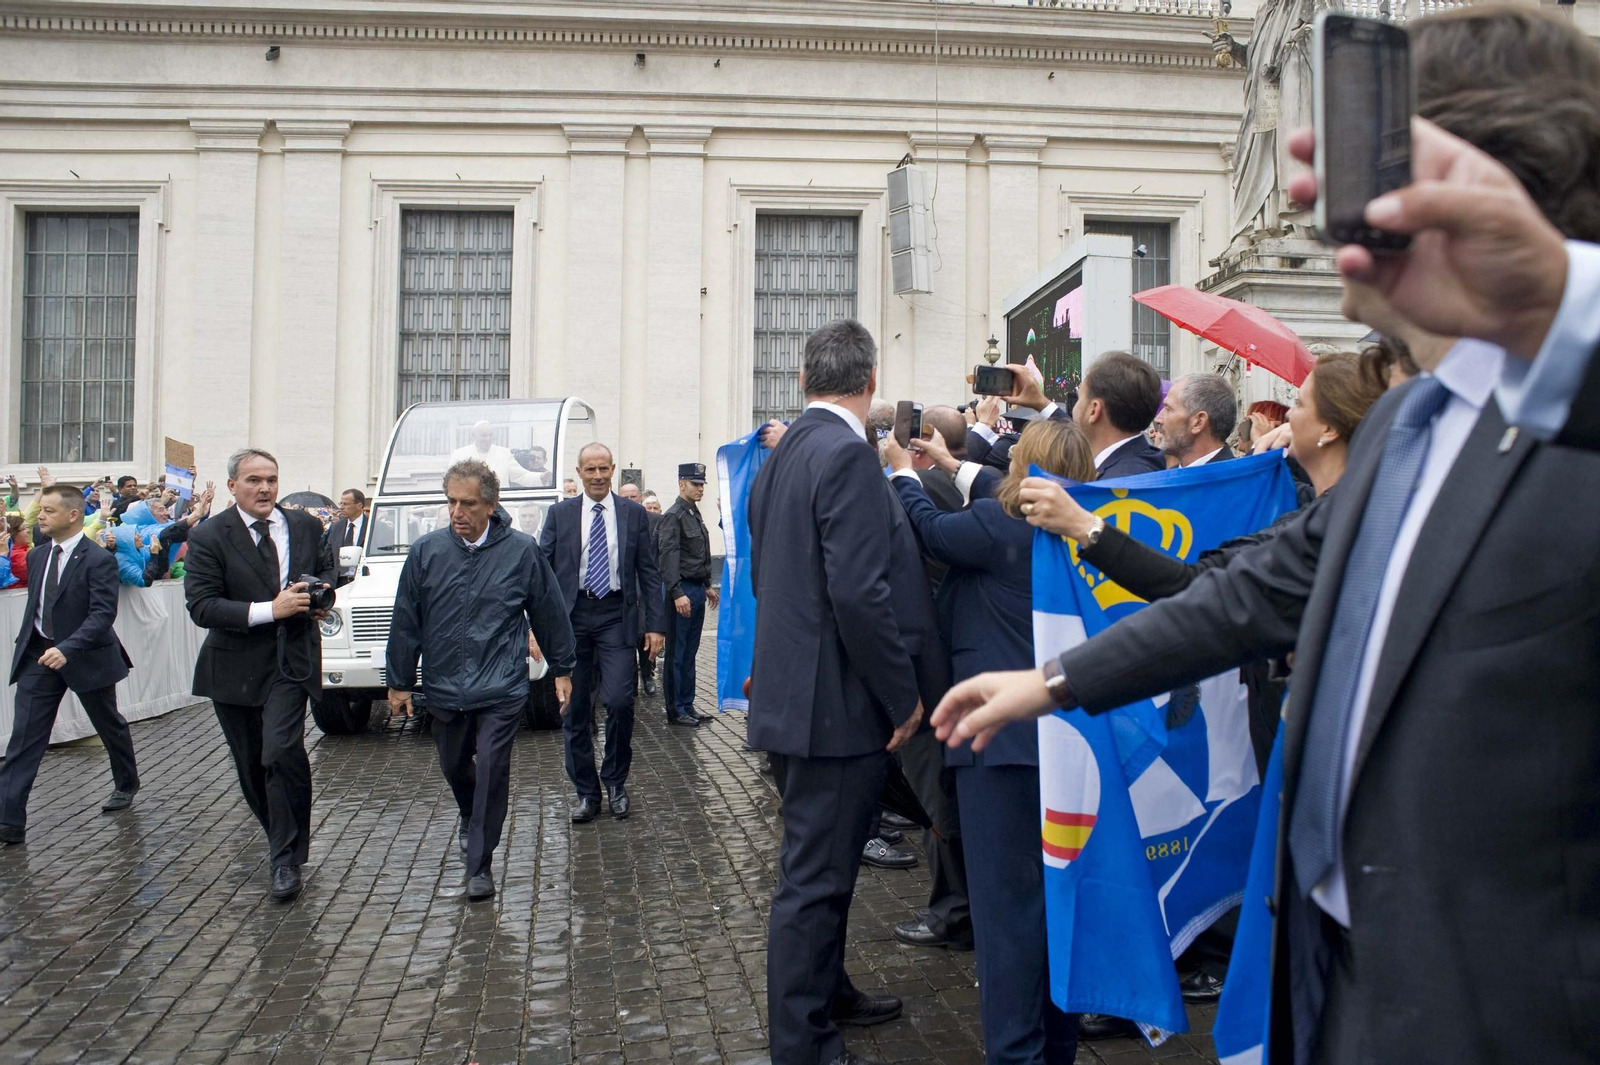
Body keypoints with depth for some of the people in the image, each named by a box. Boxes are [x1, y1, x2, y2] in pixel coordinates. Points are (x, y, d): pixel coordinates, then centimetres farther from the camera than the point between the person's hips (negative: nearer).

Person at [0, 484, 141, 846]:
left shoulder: (98, 561, -17)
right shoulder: (37, 556, 4)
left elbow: (103, 614, -25)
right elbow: (35, 605, 15)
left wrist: (67, 648, -35)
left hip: (84, 655, -5)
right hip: (38, 654, 5)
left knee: (110, 724, 16)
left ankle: (126, 784, 41)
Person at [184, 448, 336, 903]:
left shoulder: (305, 525, 5)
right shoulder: (208, 536, -6)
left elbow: (327, 567, 24)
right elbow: (201, 606, -14)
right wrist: (269, 610, -23)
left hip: (291, 661, 0)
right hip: (236, 668, 0)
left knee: (282, 753, -17)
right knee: (251, 764, 12)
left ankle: (286, 859, -5)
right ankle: (287, 839, 35)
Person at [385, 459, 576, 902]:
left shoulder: (522, 551, -6)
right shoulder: (427, 551, -3)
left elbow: (549, 614, 4)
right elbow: (406, 622, 4)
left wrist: (561, 669, 9)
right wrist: (400, 682, 7)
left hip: (502, 687, -3)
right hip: (444, 686, 3)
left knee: (491, 770, -6)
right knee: (454, 766, 19)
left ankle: (480, 865, 7)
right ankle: (470, 816, 51)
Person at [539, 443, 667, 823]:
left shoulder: (633, 514, 7)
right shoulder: (560, 514, 8)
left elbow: (649, 572, 7)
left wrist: (655, 624, 0)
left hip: (616, 616, -1)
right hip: (572, 616, 1)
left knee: (619, 701, -11)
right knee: (575, 710, 5)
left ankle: (616, 783, 11)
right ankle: (586, 792, 18)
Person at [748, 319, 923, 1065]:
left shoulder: (779, 456, 11)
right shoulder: (849, 454, -18)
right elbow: (859, 591, -24)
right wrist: (904, 696, -15)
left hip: (786, 692, 10)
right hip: (834, 702, -9)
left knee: (820, 864, 23)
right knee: (815, 878, 1)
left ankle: (825, 994, 40)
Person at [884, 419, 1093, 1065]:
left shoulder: (1002, 523, -15)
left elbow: (930, 530, -2)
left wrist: (903, 473, 16)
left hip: (1004, 734, -8)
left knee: (1006, 896, -1)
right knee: (1055, 888, 17)